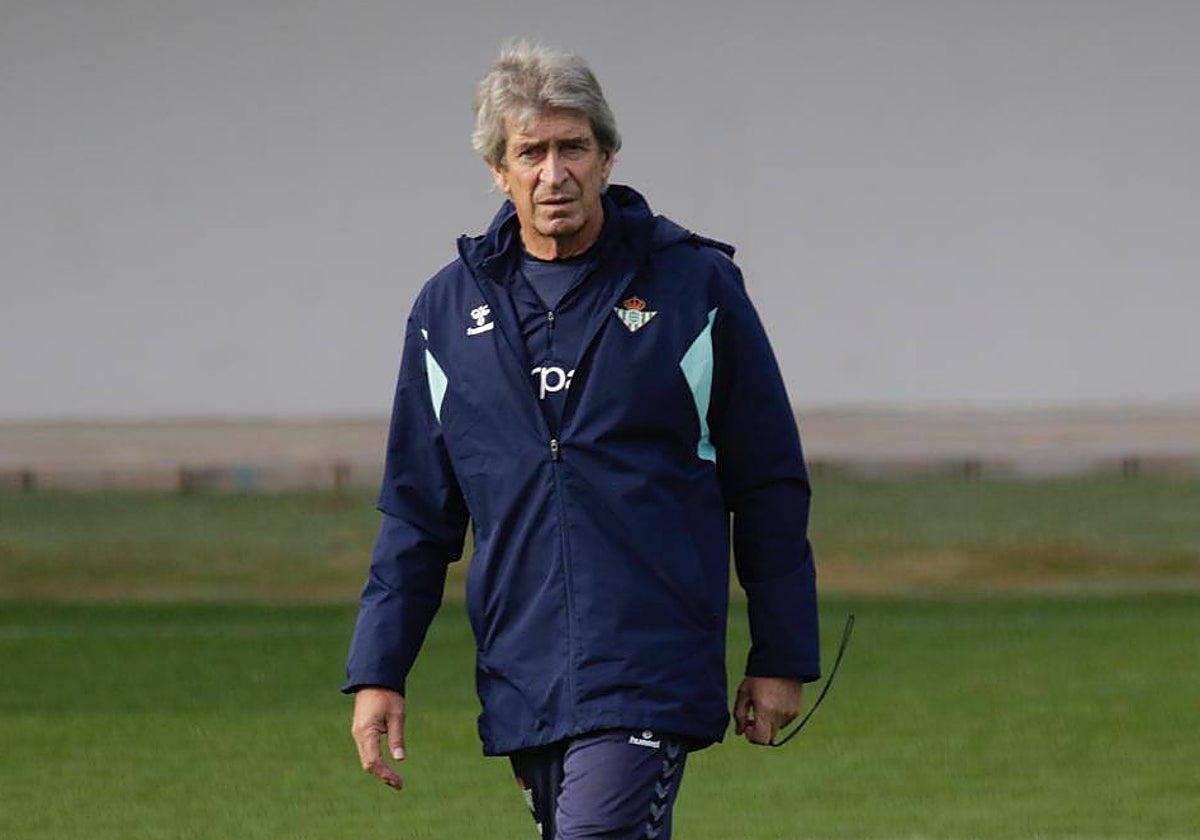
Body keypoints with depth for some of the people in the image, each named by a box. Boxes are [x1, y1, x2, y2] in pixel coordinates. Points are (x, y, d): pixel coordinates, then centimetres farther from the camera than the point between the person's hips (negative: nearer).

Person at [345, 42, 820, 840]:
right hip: (521, 678, 4)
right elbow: (417, 511, 15)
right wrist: (378, 672, 8)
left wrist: (781, 660, 3)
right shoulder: (449, 308, 10)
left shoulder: (696, 286, 0)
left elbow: (770, 488, 4)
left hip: (651, 679, -4)